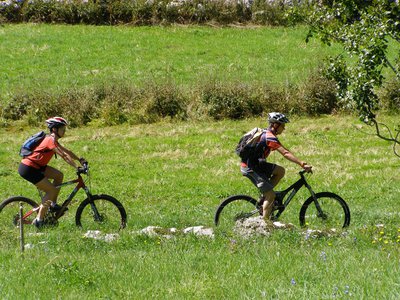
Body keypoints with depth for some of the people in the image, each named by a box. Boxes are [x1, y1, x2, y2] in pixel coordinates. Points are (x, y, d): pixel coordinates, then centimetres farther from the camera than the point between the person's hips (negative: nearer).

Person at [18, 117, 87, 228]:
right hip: (28, 169, -10)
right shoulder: (51, 140, -18)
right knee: (52, 190, -8)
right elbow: (64, 155, -26)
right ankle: (39, 220, -6)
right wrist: (77, 168, -30)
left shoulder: (52, 139, 13)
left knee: (59, 175, 6)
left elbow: (67, 151, 17)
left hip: (36, 166, 10)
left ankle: (53, 204, 14)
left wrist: (80, 159, 7)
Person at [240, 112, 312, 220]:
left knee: (280, 171, 8)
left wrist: (301, 162, 13)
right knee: (271, 195, -9)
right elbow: (285, 154, -27)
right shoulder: (270, 137, -18)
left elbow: (285, 151, 18)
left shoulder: (266, 133, 13)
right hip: (250, 167, -9)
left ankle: (264, 197, 8)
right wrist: (302, 164, -30)